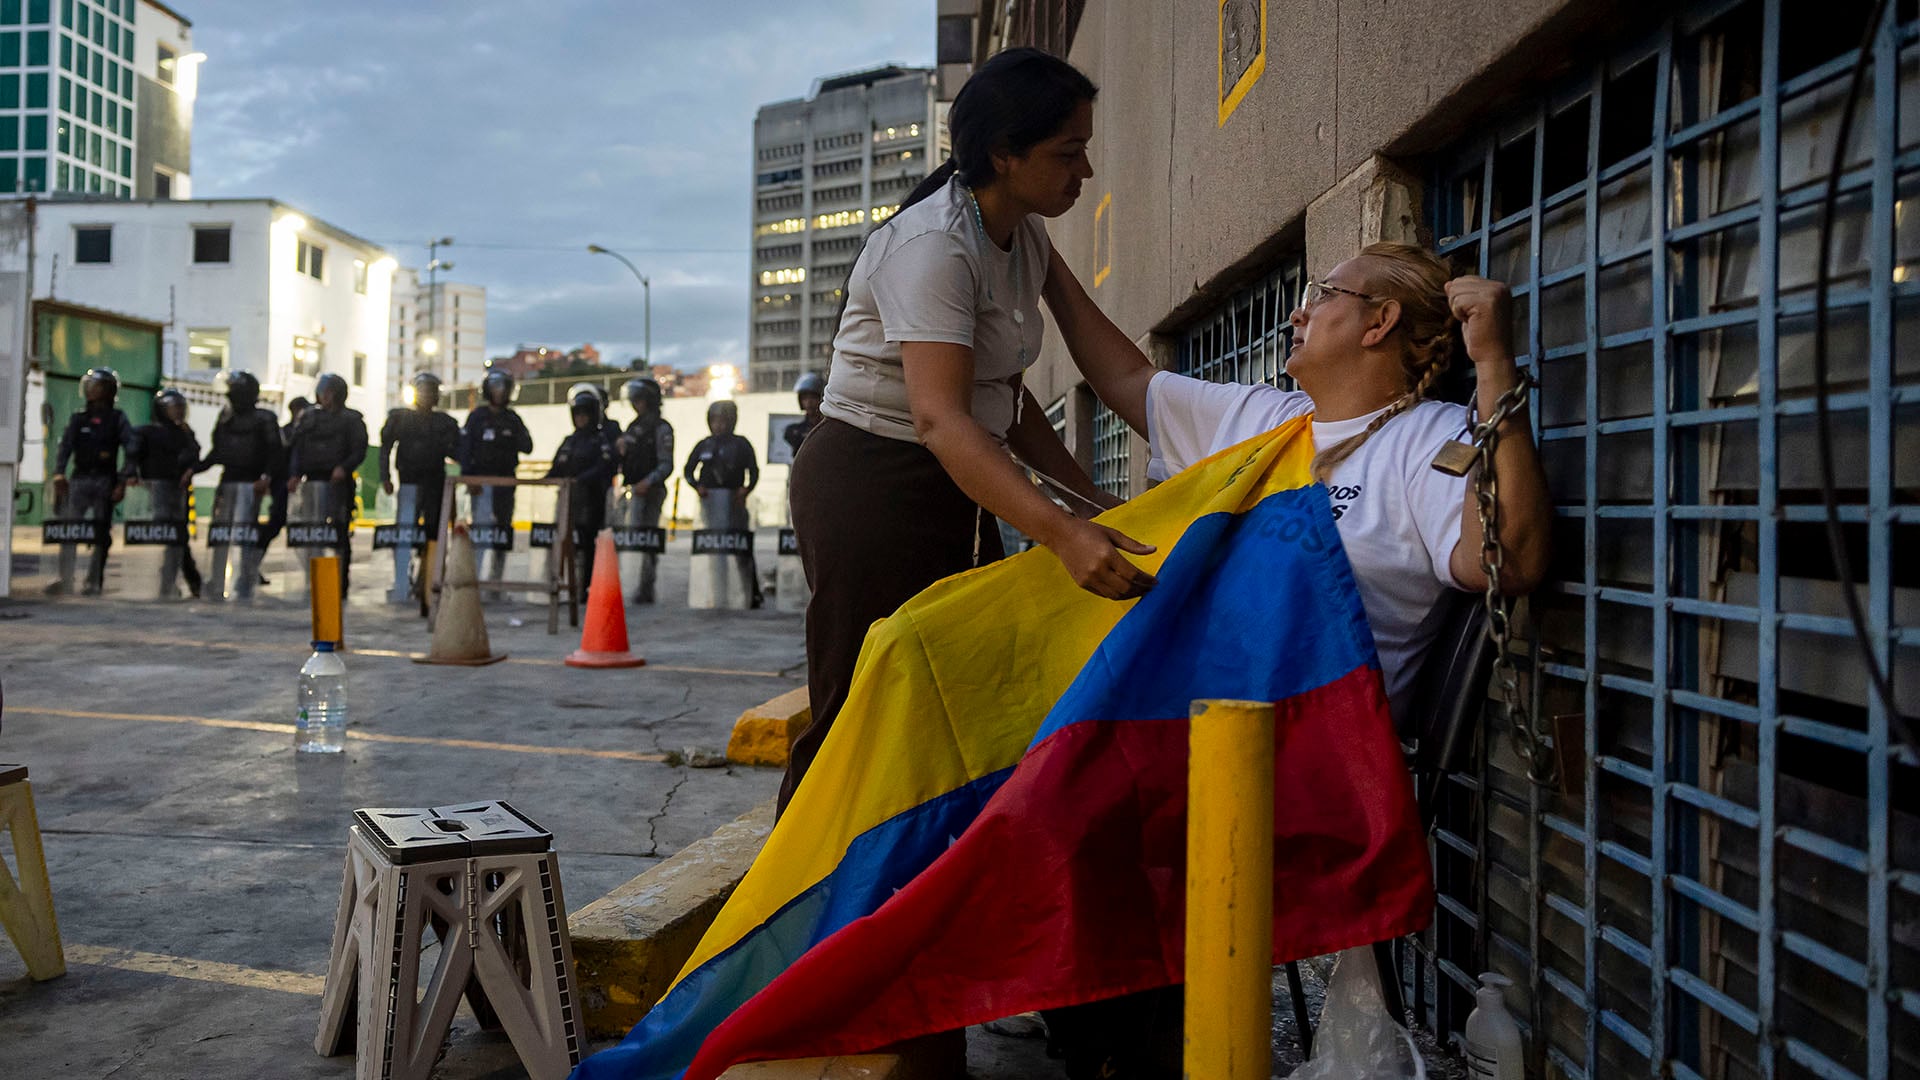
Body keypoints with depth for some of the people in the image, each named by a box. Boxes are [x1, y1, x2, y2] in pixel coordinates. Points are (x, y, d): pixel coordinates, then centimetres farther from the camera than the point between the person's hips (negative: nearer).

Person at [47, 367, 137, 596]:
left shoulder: (117, 419, 8)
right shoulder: (77, 419, 14)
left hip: (105, 481, -1)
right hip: (79, 480, 2)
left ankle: (94, 581, -2)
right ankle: (64, 578, -3)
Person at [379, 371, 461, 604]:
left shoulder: (445, 423, 12)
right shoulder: (399, 417, 8)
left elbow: (456, 453, 10)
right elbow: (385, 447, 8)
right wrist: (385, 477, 0)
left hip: (436, 484, 2)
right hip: (408, 483, -2)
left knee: (433, 533, 6)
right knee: (403, 533, -9)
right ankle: (401, 587, -8)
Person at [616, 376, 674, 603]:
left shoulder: (661, 429, -6)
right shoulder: (634, 427, 18)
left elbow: (666, 465, -13)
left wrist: (648, 482, -26)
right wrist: (620, 449, 3)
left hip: (651, 491, -8)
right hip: (632, 490, 8)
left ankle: (644, 590, -6)